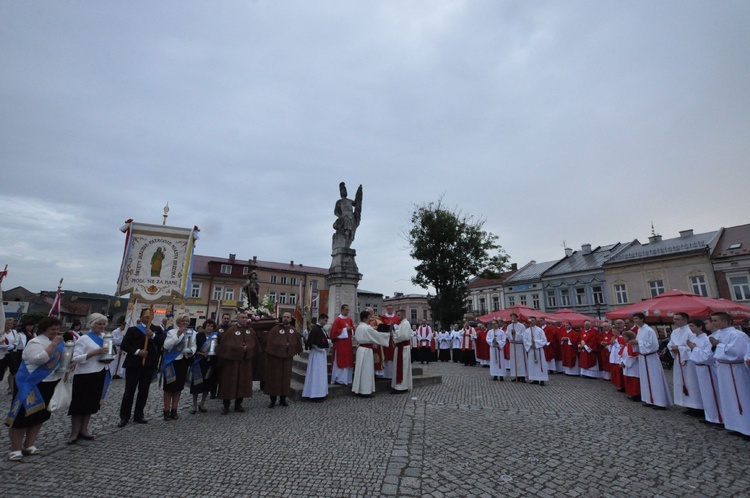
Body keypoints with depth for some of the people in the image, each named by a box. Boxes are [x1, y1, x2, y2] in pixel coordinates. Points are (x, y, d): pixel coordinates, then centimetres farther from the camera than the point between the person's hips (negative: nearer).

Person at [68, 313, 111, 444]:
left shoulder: (104, 338, 8)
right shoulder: (84, 339, -10)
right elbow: (76, 358, -17)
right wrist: (94, 352, -27)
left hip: (100, 375, 6)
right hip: (85, 376, -6)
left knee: (91, 404, 14)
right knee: (79, 404, 3)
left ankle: (83, 430, 26)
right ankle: (74, 433, 16)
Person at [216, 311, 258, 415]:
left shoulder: (251, 331, 7)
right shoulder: (231, 330, -6)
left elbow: (254, 345, 9)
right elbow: (225, 344, -12)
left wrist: (247, 348, -9)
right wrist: (239, 348, -16)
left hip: (246, 361, 4)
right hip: (231, 360, -4)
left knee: (243, 382, 8)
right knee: (229, 382, 1)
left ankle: (238, 404, 21)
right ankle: (226, 405, 14)